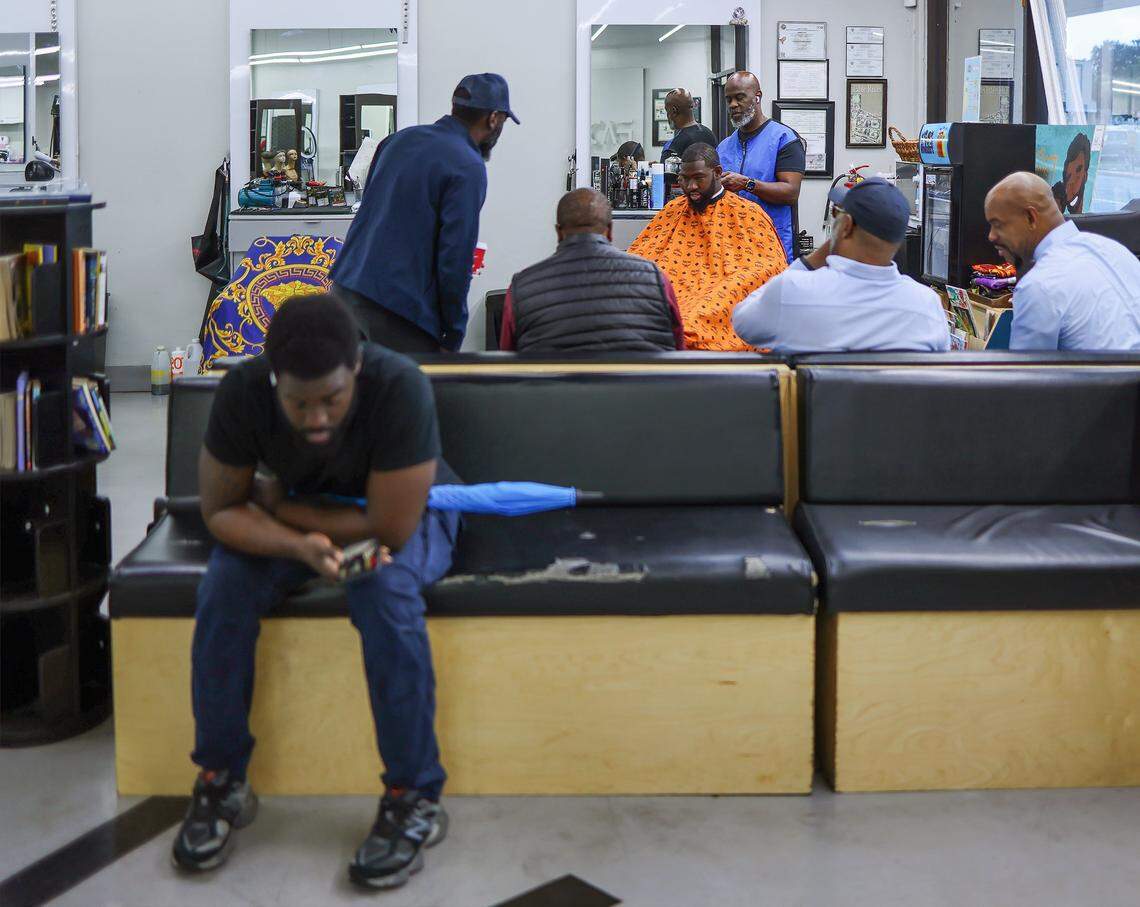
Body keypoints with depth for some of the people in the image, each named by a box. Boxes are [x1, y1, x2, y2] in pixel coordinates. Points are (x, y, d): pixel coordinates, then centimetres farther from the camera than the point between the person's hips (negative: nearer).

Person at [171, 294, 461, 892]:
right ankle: (221, 782, -7)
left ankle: (415, 798, -23)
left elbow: (391, 527, -33)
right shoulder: (243, 393, -25)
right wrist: (300, 546, -36)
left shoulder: (399, 388, -36)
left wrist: (275, 504, -22)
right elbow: (219, 511, -16)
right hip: (296, 516, 3)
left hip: (406, 515, -3)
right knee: (223, 590, -24)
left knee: (383, 590, -35)